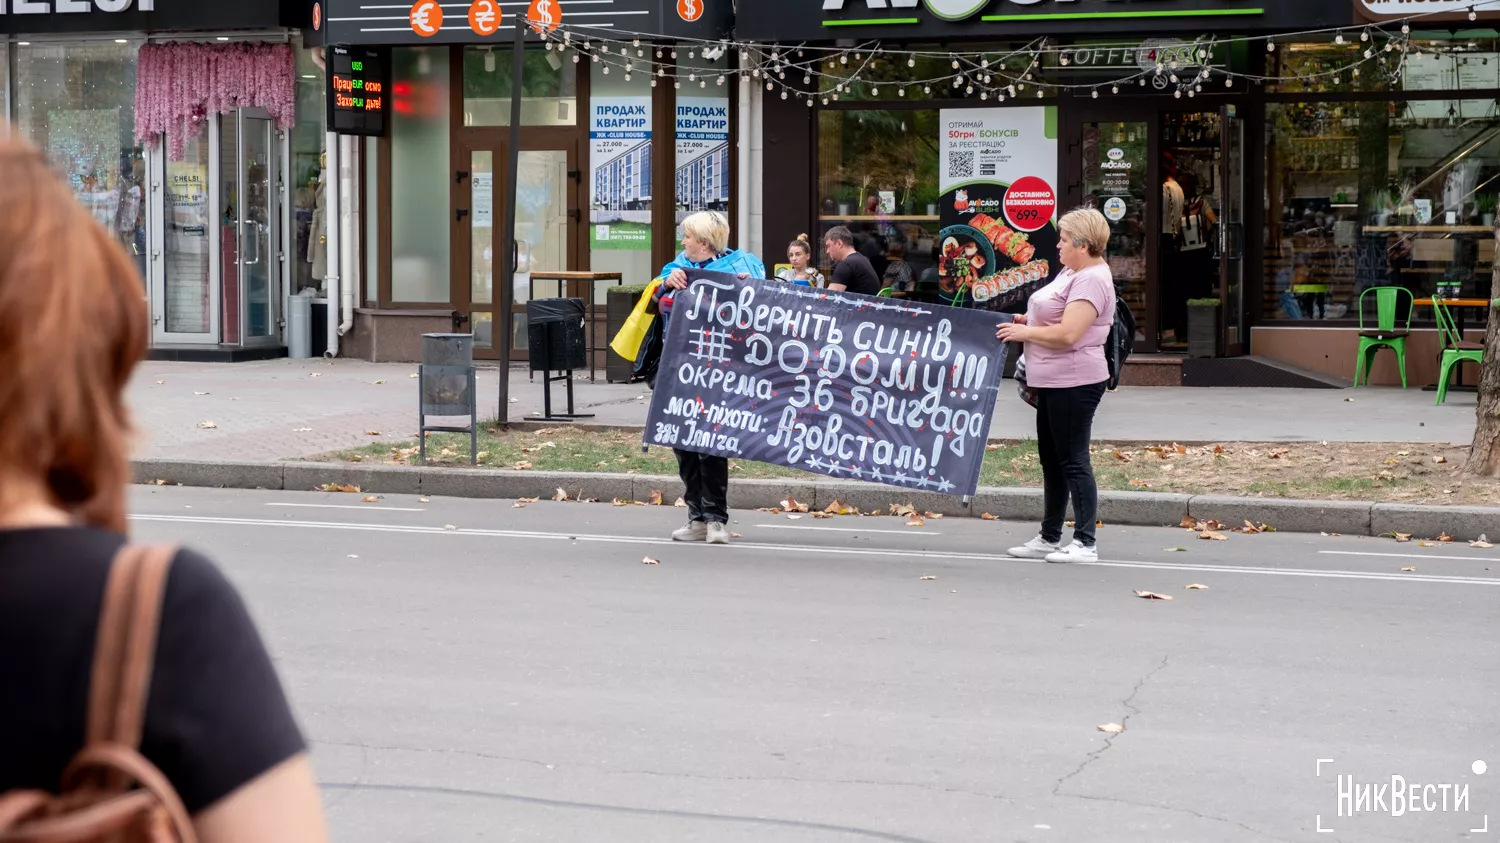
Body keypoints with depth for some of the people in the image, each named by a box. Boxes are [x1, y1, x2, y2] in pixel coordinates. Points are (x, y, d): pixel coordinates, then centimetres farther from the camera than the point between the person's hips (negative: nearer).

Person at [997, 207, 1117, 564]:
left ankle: (1085, 543, -2)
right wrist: (1025, 320, 10)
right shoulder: (1071, 272, 14)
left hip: (1074, 383, -11)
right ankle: (1049, 538, 25)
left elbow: (1066, 333, -26)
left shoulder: (1092, 280, -18)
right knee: (1051, 459, 16)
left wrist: (1023, 333, -14)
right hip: (1053, 382, 11)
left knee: (1073, 461, -7)